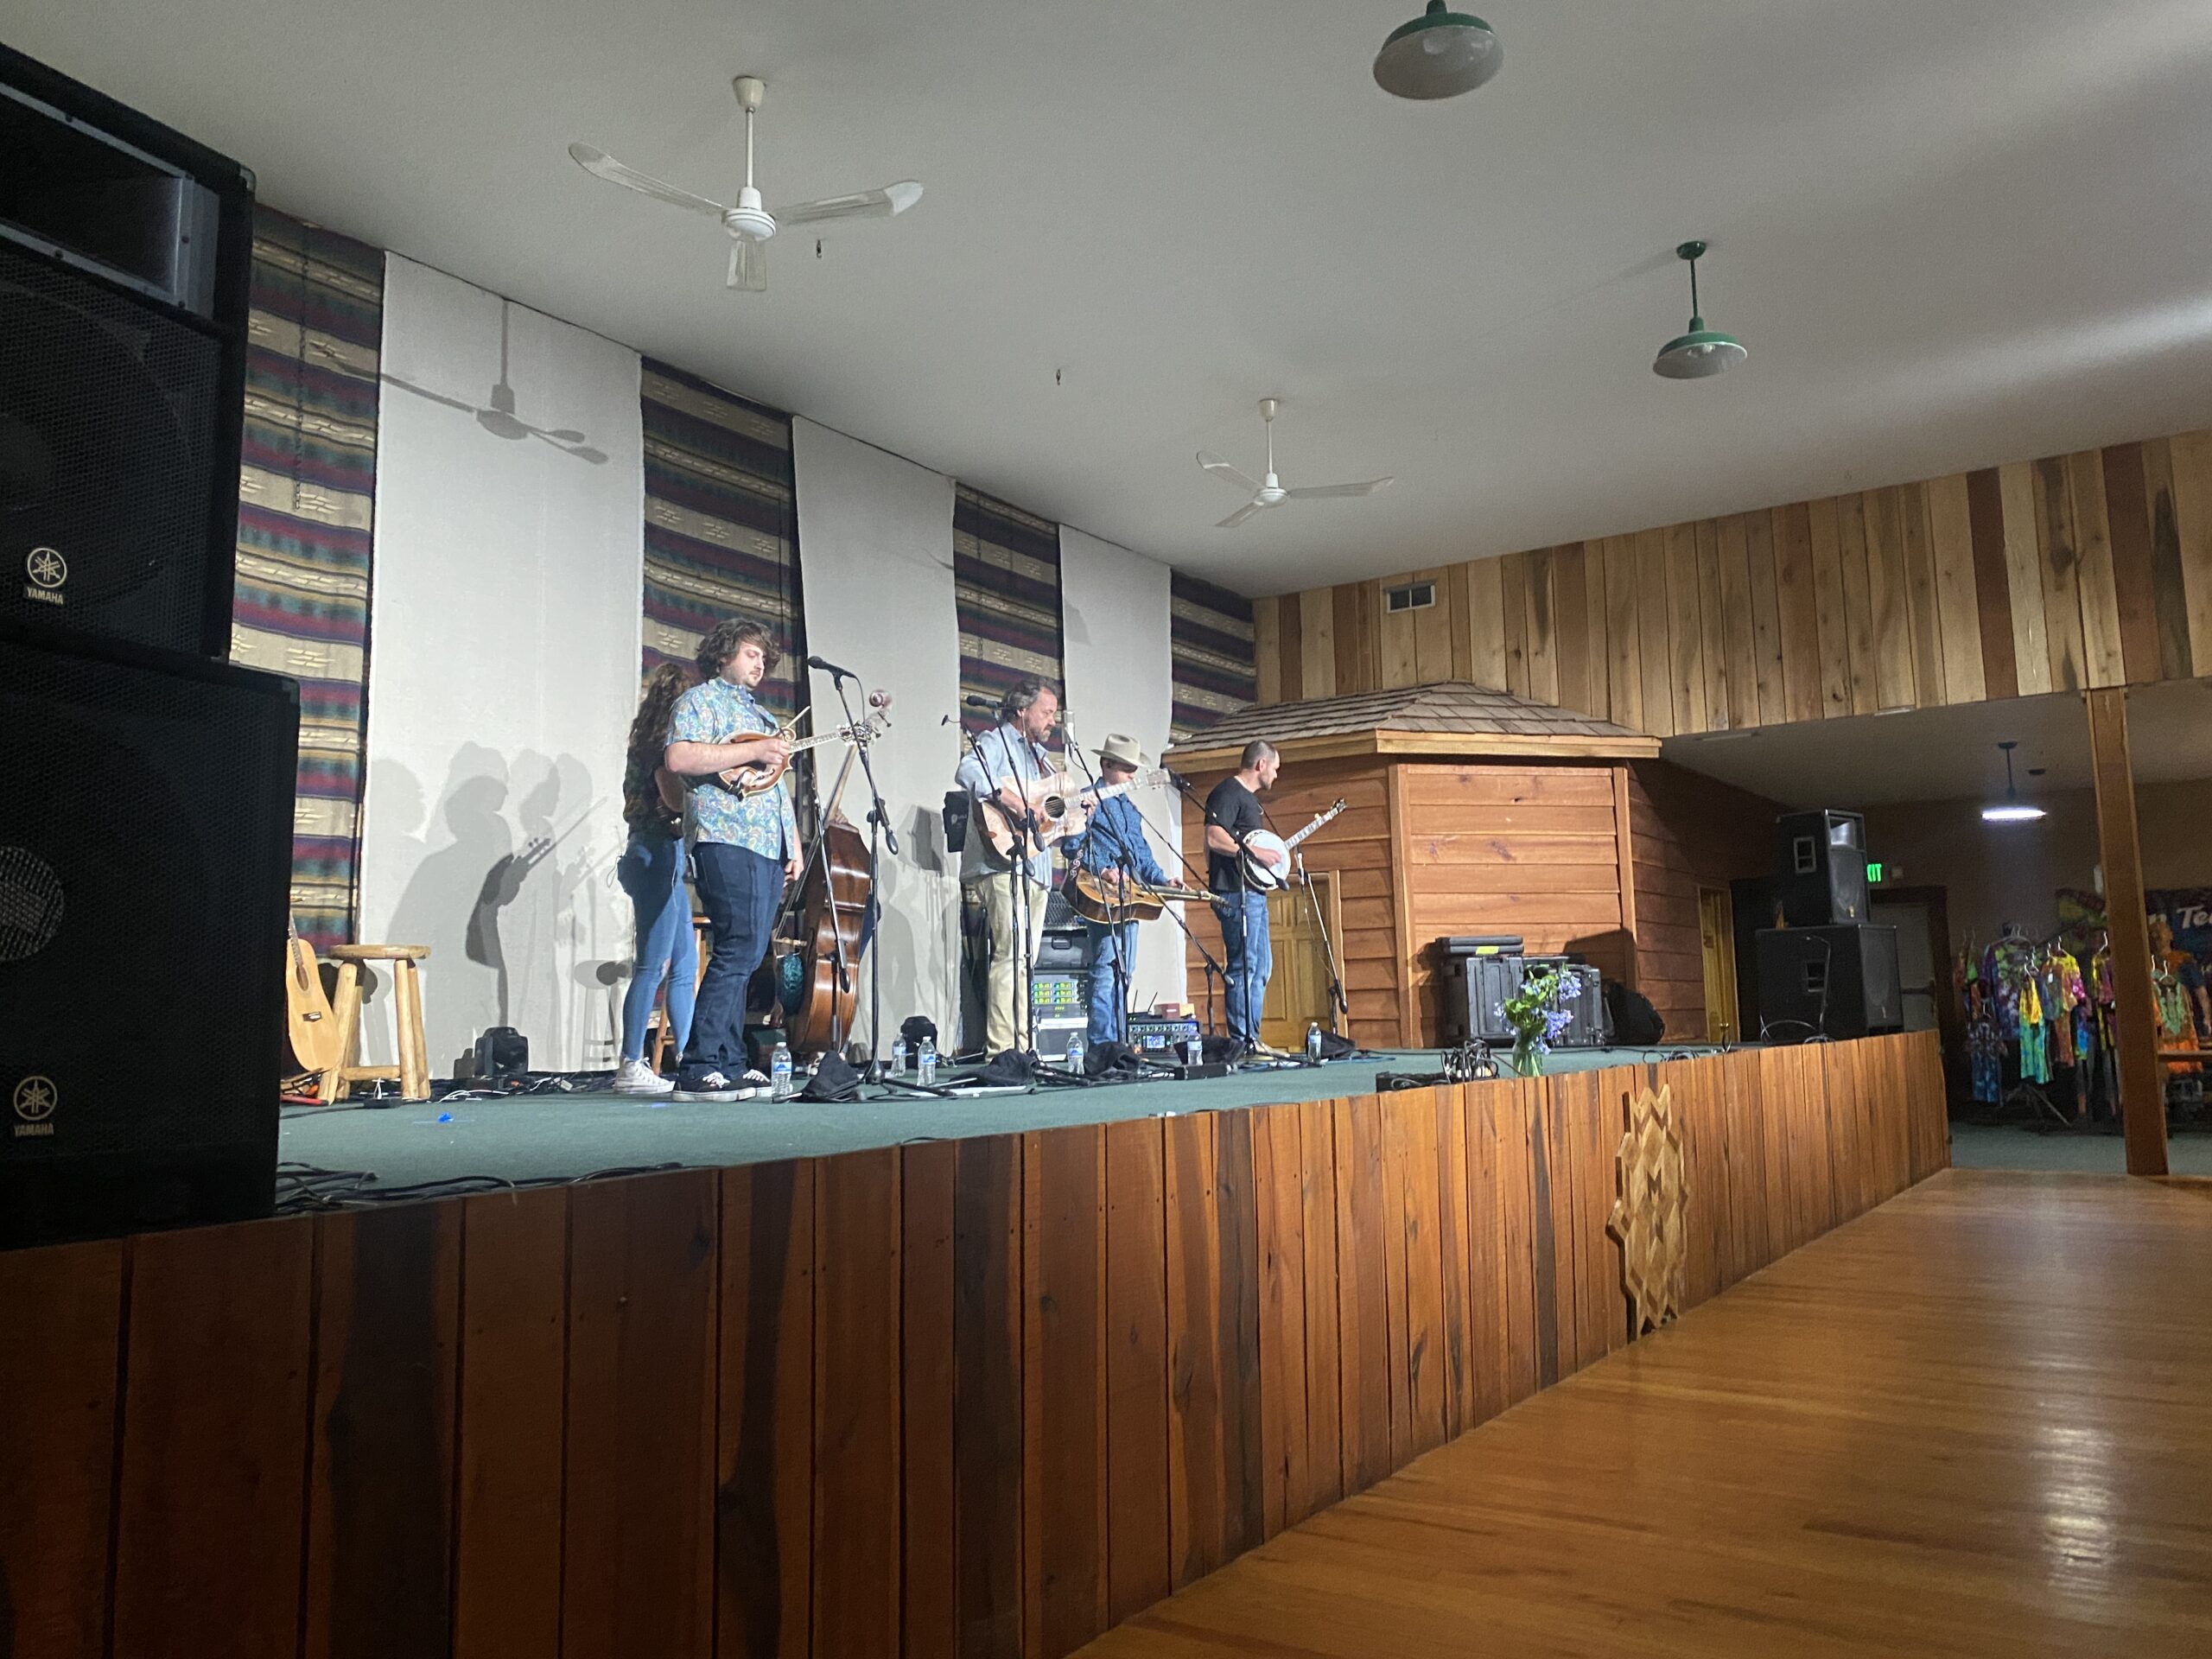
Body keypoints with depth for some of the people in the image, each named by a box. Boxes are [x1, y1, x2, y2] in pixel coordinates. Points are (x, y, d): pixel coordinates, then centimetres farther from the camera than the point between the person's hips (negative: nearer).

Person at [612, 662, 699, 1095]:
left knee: (685, 966, 11)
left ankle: (687, 1061, 15)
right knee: (653, 967, -8)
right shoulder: (665, 738, -10)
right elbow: (676, 798, -20)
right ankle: (631, 1068, -5)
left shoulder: (654, 738, 19)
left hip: (664, 859, 10)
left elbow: (669, 799, 13)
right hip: (656, 856, -10)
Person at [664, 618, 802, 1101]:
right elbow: (678, 758, -14)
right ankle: (699, 1070, -16)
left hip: (769, 847, 9)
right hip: (727, 840, -9)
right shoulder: (700, 700, 3)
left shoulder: (761, 713, 30)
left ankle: (730, 1065, 8)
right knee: (740, 949, -17)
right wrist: (753, 751, -14)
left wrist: (794, 844, 23)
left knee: (743, 955, 6)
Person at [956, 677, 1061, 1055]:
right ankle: (1002, 1050, -17)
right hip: (1004, 864, -9)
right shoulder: (995, 741, -2)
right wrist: (1008, 798, -31)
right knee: (1011, 954, -16)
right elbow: (967, 772, -23)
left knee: (1025, 959, 9)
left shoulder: (1039, 754, 26)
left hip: (1037, 868, 10)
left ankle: (1020, 1047, 12)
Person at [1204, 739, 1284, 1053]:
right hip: (1235, 893, -11)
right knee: (1244, 966, -11)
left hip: (1254, 892, 11)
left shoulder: (1249, 796, 22)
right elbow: (1213, 838, -22)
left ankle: (1252, 1039, 18)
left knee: (1261, 967, 13)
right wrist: (1255, 852, -21)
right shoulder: (1228, 792, -10)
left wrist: (1277, 853, 21)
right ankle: (1242, 1042, -9)